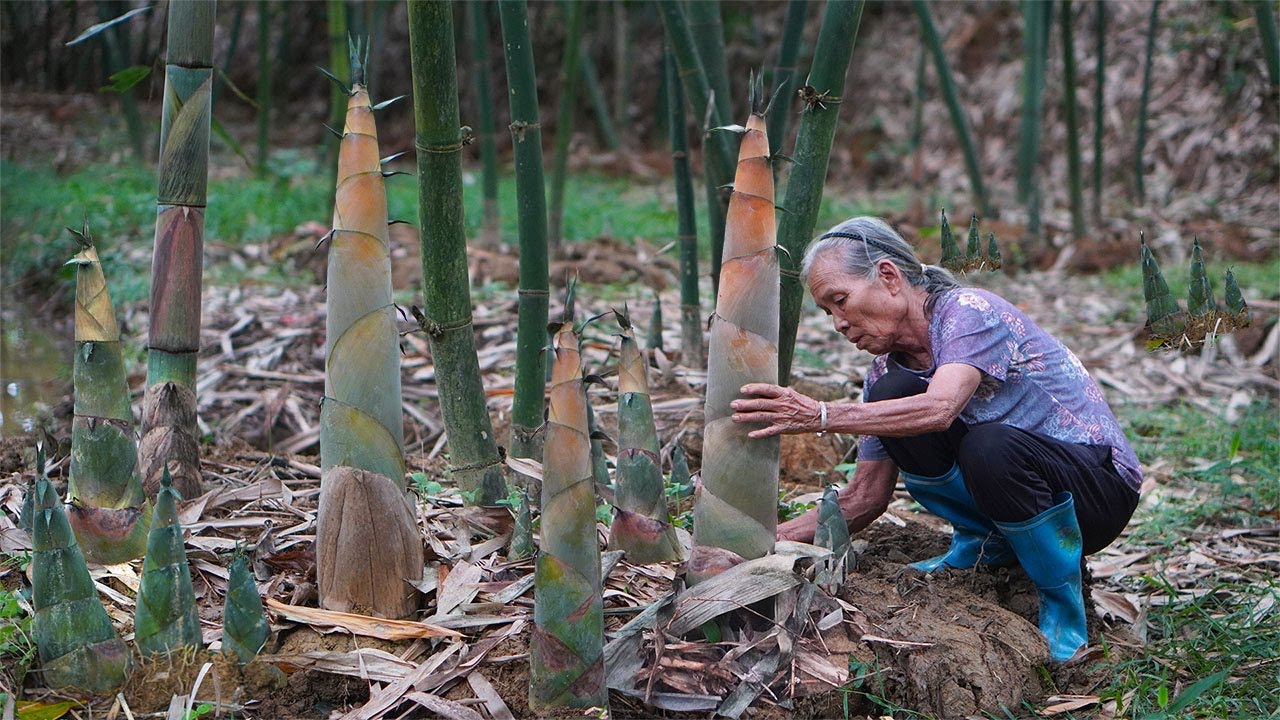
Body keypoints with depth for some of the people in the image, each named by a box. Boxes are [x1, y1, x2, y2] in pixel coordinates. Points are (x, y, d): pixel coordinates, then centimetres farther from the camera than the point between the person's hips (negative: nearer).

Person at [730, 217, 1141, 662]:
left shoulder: (969, 311, -19)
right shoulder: (887, 369, 3)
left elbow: (940, 409, -38)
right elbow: (866, 497, 3)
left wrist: (820, 416, -44)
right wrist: (773, 541, -9)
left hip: (1101, 485, -6)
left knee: (988, 445, -39)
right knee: (891, 392, -14)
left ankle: (1063, 609, -16)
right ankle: (983, 544, 1)